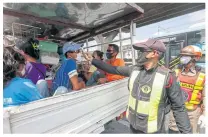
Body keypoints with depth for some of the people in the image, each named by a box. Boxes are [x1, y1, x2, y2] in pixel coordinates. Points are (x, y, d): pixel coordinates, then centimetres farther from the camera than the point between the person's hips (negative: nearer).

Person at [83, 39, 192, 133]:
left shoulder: (167, 77, -19)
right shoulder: (134, 70, -7)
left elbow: (179, 108, -10)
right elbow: (114, 69, 2)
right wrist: (93, 60, 5)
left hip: (154, 130, -4)